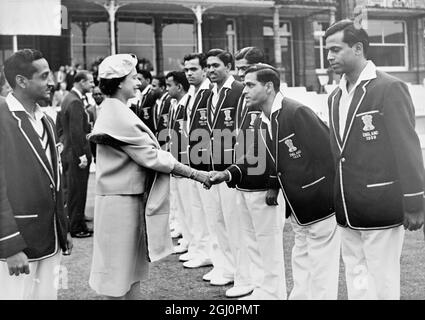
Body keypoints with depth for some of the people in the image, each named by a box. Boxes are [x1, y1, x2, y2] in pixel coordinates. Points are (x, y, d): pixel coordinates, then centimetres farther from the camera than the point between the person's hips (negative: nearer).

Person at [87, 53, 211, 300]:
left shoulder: (113, 111, 12)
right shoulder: (119, 116, -19)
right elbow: (151, 157, -19)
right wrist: (195, 173, -15)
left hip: (131, 197, 10)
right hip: (122, 202, -10)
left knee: (134, 267, 17)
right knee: (120, 271, 3)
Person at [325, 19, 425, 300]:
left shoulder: (390, 88, -11)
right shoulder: (336, 96, 12)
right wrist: (338, 199, 14)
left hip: (380, 209, -7)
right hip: (347, 210, 7)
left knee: (383, 282, 3)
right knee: (356, 279, 14)